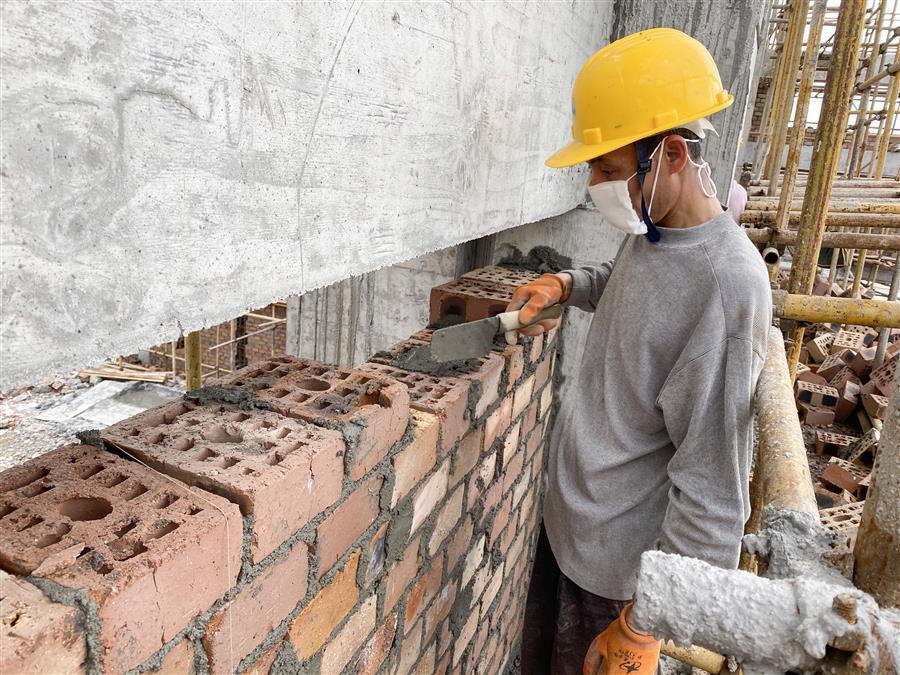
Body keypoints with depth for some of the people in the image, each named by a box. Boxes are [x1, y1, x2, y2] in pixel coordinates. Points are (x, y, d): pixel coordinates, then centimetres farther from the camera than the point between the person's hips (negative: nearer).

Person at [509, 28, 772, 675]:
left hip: (620, 562, -8)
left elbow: (713, 480, -24)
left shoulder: (728, 283, -27)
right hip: (567, 518, 8)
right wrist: (567, 284, 5)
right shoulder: (650, 232, -1)